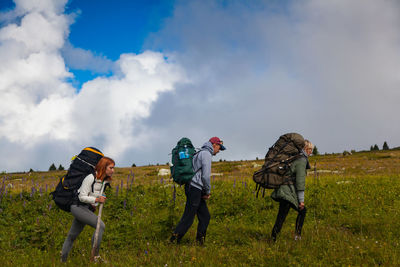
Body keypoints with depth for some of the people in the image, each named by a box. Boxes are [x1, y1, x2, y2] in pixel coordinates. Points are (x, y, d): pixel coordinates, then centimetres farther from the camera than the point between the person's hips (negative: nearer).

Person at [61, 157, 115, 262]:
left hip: (87, 209, 8)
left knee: (72, 236, 16)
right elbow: (82, 197, -19)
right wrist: (96, 199, -29)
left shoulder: (103, 180, 6)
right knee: (100, 225, -23)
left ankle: (63, 260, 26)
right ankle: (96, 255, -19)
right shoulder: (90, 178, -19)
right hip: (78, 207, -8)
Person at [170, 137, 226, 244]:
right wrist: (208, 191, -3)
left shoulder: (200, 154, 22)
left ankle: (200, 242, 9)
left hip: (195, 189, 10)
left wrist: (205, 192, 16)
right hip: (195, 188, -10)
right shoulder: (206, 154, -9)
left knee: (205, 216, 9)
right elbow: (205, 176, -16)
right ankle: (174, 240, -3)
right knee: (188, 218, -6)